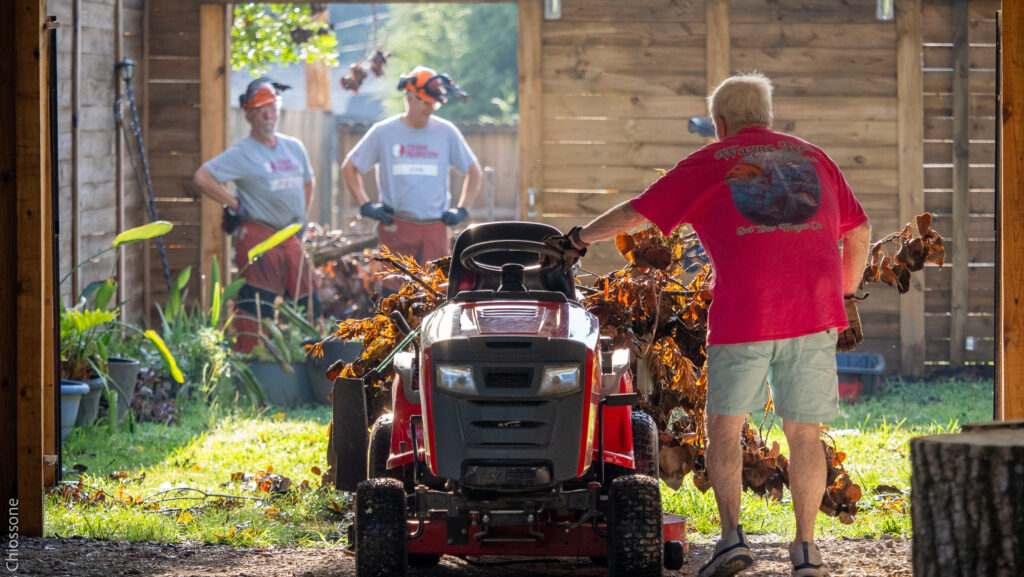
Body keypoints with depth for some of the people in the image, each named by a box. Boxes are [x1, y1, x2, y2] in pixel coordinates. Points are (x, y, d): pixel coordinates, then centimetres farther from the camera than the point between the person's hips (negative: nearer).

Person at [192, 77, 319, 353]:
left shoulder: (294, 148, 14)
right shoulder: (241, 153, -6)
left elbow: (307, 183, 31)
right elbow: (202, 177, -15)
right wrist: (234, 204, -10)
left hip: (291, 237, 7)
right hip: (258, 236, -7)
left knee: (309, 305, 6)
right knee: (256, 308, -11)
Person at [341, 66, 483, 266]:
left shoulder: (447, 132, 6)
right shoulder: (383, 132, 3)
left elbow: (474, 171, 18)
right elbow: (349, 168, 12)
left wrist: (462, 210, 7)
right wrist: (365, 205, 1)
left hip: (435, 229, 1)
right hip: (397, 228, -1)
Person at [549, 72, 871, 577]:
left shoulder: (711, 162, 10)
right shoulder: (812, 159, 20)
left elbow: (636, 213, 8)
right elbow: (859, 231, 22)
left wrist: (579, 238, 20)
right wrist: (847, 299, 28)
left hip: (743, 314, -2)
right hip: (815, 309, 2)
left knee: (725, 423, 10)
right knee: (804, 433, 9)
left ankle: (731, 534, -3)